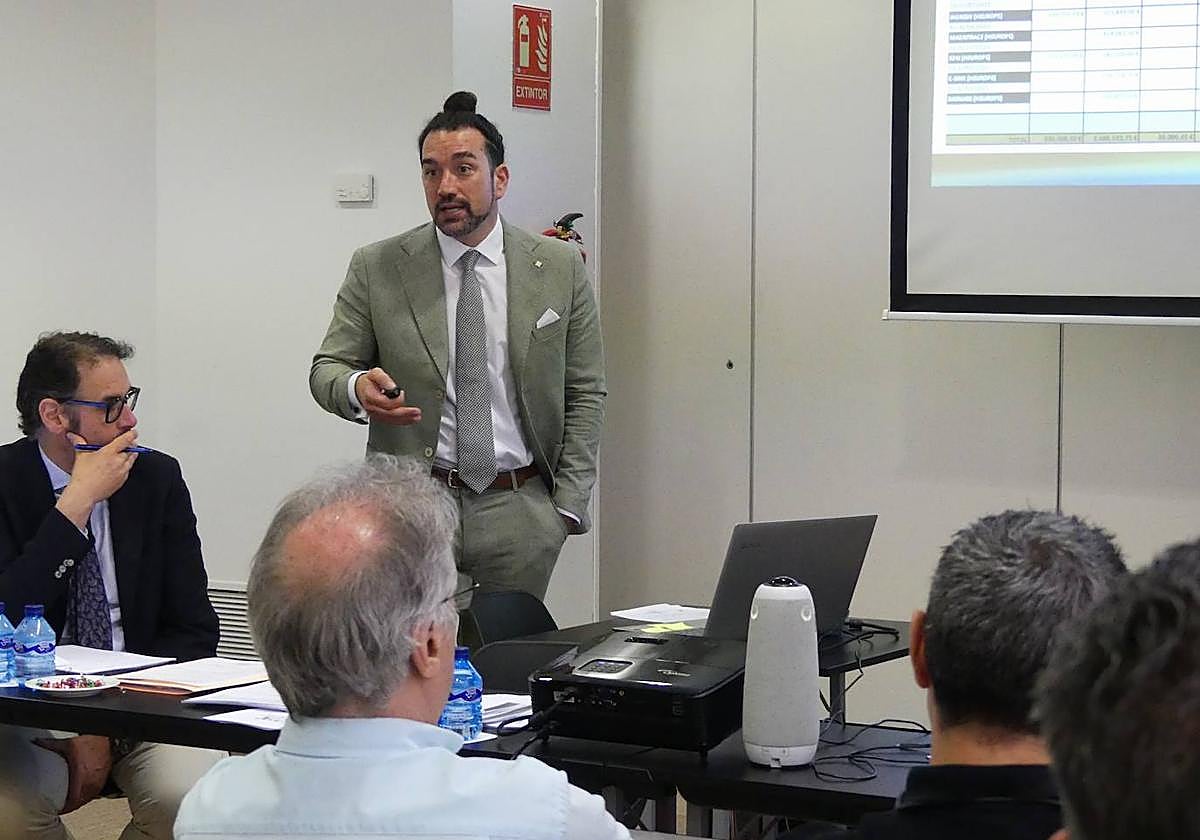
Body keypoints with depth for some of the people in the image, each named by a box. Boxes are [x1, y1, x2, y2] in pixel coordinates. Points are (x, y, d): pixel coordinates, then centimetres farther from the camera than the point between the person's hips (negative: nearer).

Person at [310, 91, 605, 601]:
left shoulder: (559, 268, 4)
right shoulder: (377, 269, 2)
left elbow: (584, 394, 7)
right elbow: (327, 368, 4)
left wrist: (568, 503, 0)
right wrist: (358, 388, -20)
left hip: (518, 515, 1)